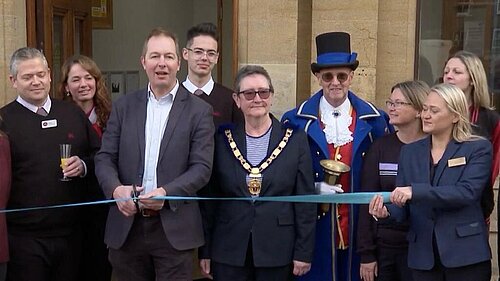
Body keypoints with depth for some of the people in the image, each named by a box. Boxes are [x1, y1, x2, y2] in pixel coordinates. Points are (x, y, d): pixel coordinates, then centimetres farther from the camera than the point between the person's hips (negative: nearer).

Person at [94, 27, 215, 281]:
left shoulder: (199, 110, 1)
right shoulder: (123, 106, 9)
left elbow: (202, 167, -5)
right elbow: (105, 158, 5)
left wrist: (167, 193, -21)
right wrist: (116, 189, -15)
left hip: (174, 230, -2)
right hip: (127, 226, 3)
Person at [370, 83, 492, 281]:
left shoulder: (478, 148, -2)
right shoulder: (410, 152, 10)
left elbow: (468, 192, -18)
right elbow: (403, 205, 7)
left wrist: (416, 191, -26)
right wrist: (387, 211, -16)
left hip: (465, 254, -3)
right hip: (423, 256, 4)